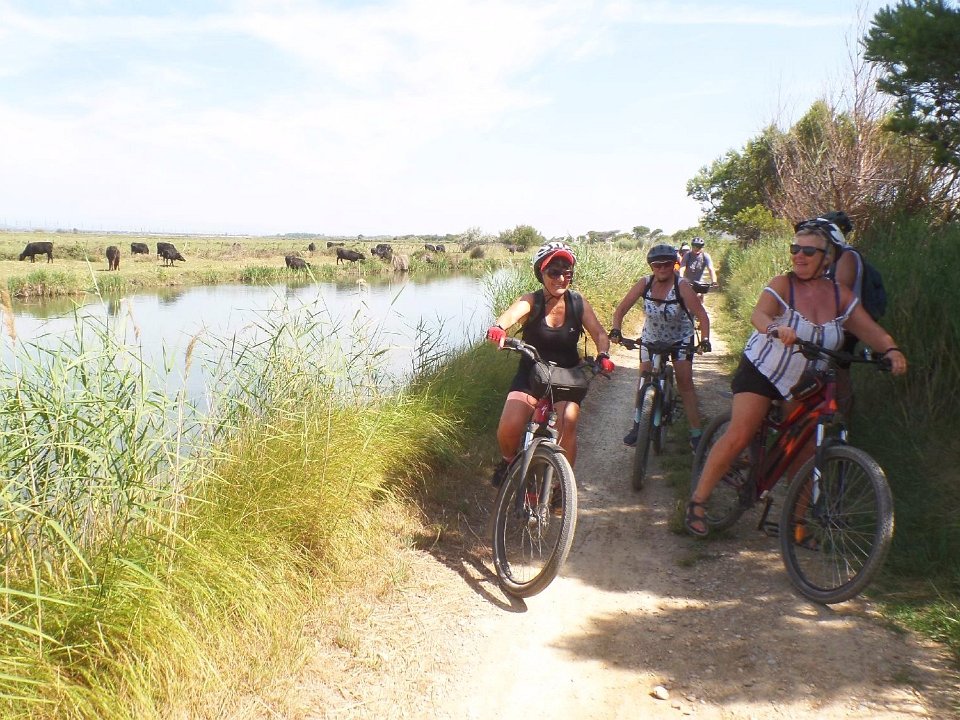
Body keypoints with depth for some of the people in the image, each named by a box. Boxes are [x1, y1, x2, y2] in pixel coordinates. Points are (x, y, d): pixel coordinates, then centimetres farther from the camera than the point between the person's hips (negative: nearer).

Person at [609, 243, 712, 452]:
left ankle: (695, 433, -2)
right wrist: (615, 330, -31)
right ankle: (637, 426, 17)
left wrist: (705, 339, -40)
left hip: (680, 338, -2)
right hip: (651, 338, 3)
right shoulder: (644, 284, -18)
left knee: (685, 383, -8)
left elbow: (702, 315, -27)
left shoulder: (682, 287, -25)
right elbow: (622, 308, -16)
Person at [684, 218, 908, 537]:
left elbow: (870, 329, -7)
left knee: (805, 451, 3)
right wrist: (775, 328, -54)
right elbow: (758, 315, -31)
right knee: (738, 436, -18)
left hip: (805, 383, 4)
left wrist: (891, 349, -28)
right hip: (762, 371, -4)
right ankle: (697, 502, -7)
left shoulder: (840, 295, -2)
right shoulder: (782, 285, -14)